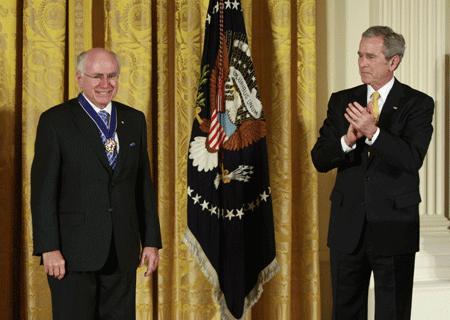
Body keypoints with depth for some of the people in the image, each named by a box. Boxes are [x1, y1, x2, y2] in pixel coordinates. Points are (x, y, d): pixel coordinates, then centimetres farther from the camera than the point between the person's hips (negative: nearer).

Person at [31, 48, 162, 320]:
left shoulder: (134, 120, 10)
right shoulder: (55, 121, -4)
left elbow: (144, 185, 12)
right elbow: (43, 190, -7)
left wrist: (151, 241, 8)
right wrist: (49, 248, -13)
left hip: (123, 252, 4)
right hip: (73, 251, -4)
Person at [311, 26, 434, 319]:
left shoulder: (418, 104, -4)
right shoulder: (341, 101, 6)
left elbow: (413, 160, -17)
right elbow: (320, 160, -1)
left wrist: (372, 132, -29)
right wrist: (347, 139, -21)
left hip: (394, 226, -3)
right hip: (348, 226, 3)